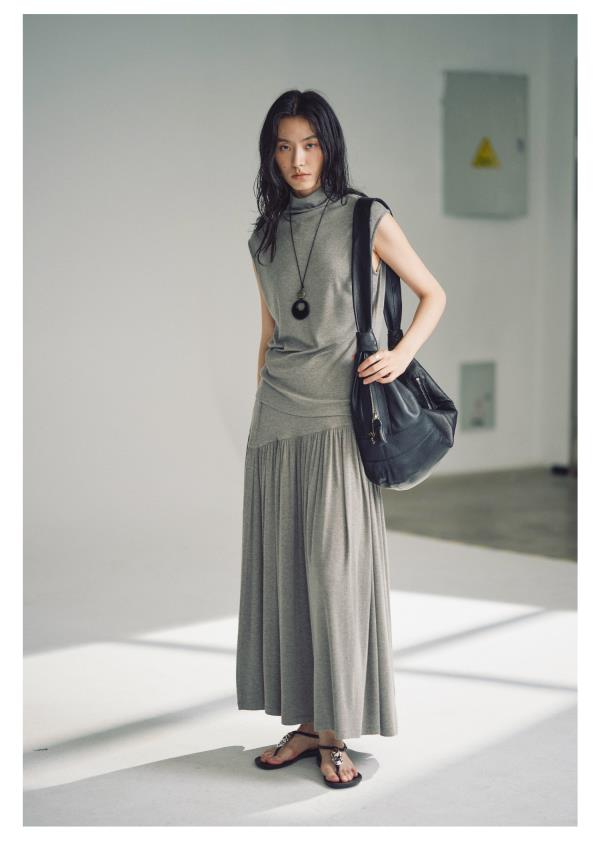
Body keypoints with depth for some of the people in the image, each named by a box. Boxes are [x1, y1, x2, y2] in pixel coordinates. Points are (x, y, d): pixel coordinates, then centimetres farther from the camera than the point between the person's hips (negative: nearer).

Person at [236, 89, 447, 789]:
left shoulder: (366, 220, 0)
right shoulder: (265, 238, 13)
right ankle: (306, 722, 13)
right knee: (282, 567, 3)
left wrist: (401, 354, -11)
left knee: (336, 568, -5)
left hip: (340, 417, -4)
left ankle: (337, 734, 4)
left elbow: (433, 295, 6)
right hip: (278, 417, 5)